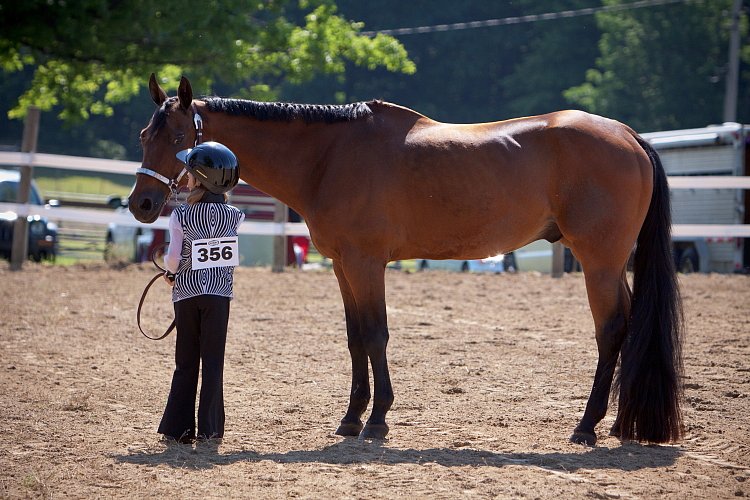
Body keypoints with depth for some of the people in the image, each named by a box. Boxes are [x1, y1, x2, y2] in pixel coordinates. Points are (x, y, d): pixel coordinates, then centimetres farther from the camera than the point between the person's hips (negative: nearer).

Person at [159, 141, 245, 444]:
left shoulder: (181, 216, -11)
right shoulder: (234, 216, -4)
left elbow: (173, 257, -14)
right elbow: (236, 259, 1)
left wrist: (170, 273, 6)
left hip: (186, 294, -1)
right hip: (220, 294, 1)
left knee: (186, 361, 8)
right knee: (213, 360, 6)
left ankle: (178, 427, 6)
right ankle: (209, 427, 3)